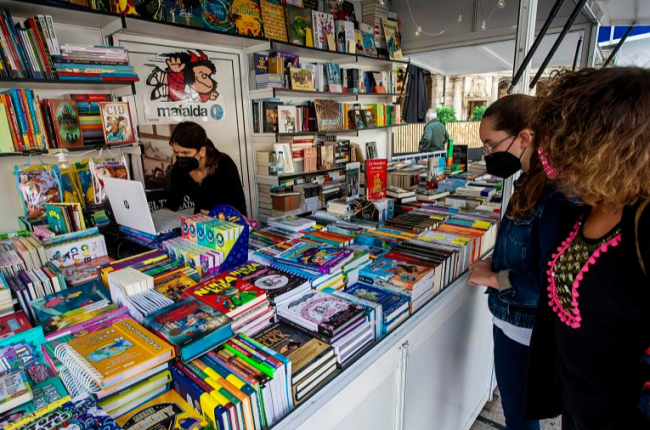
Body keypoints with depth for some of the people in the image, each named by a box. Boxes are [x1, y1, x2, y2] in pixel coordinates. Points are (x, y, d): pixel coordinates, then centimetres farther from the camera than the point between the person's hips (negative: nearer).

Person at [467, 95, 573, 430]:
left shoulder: (556, 197, -26)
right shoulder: (531, 184, 3)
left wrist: (493, 278, -16)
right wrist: (494, 261, 1)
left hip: (525, 329, -8)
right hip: (510, 318, 8)